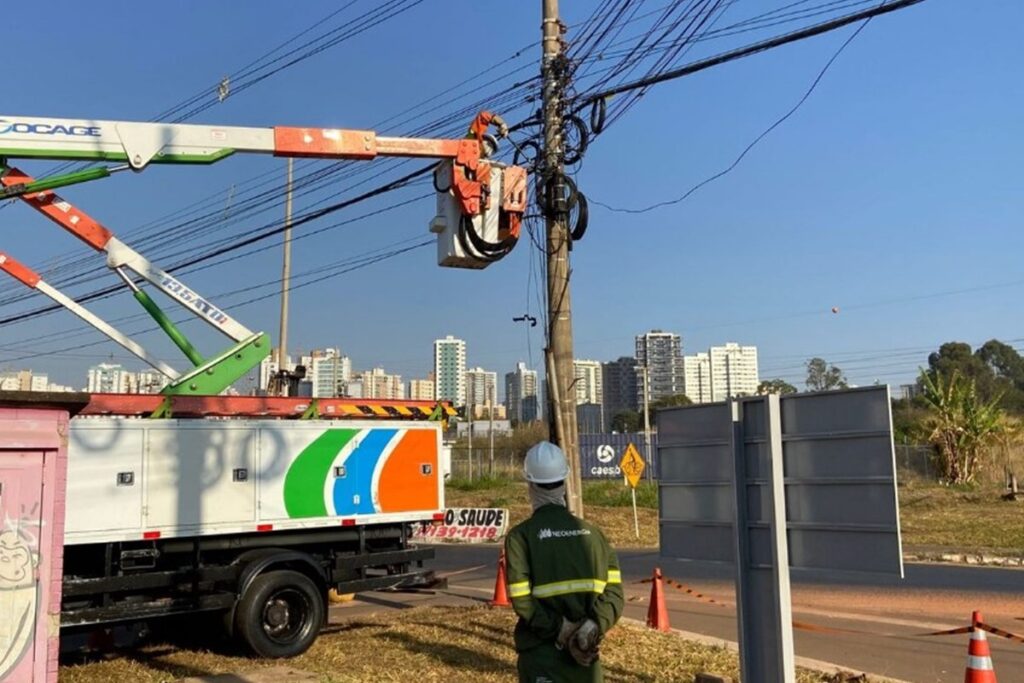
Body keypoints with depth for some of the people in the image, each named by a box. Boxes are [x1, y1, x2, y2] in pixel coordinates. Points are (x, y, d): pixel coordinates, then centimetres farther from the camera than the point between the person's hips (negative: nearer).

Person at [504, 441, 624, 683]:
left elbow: (522, 600, -15)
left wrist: (562, 629, -11)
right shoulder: (591, 532, 5)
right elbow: (614, 589, -4)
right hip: (586, 652, 3)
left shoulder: (520, 536, -7)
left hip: (541, 653, -3)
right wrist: (594, 626, -12)